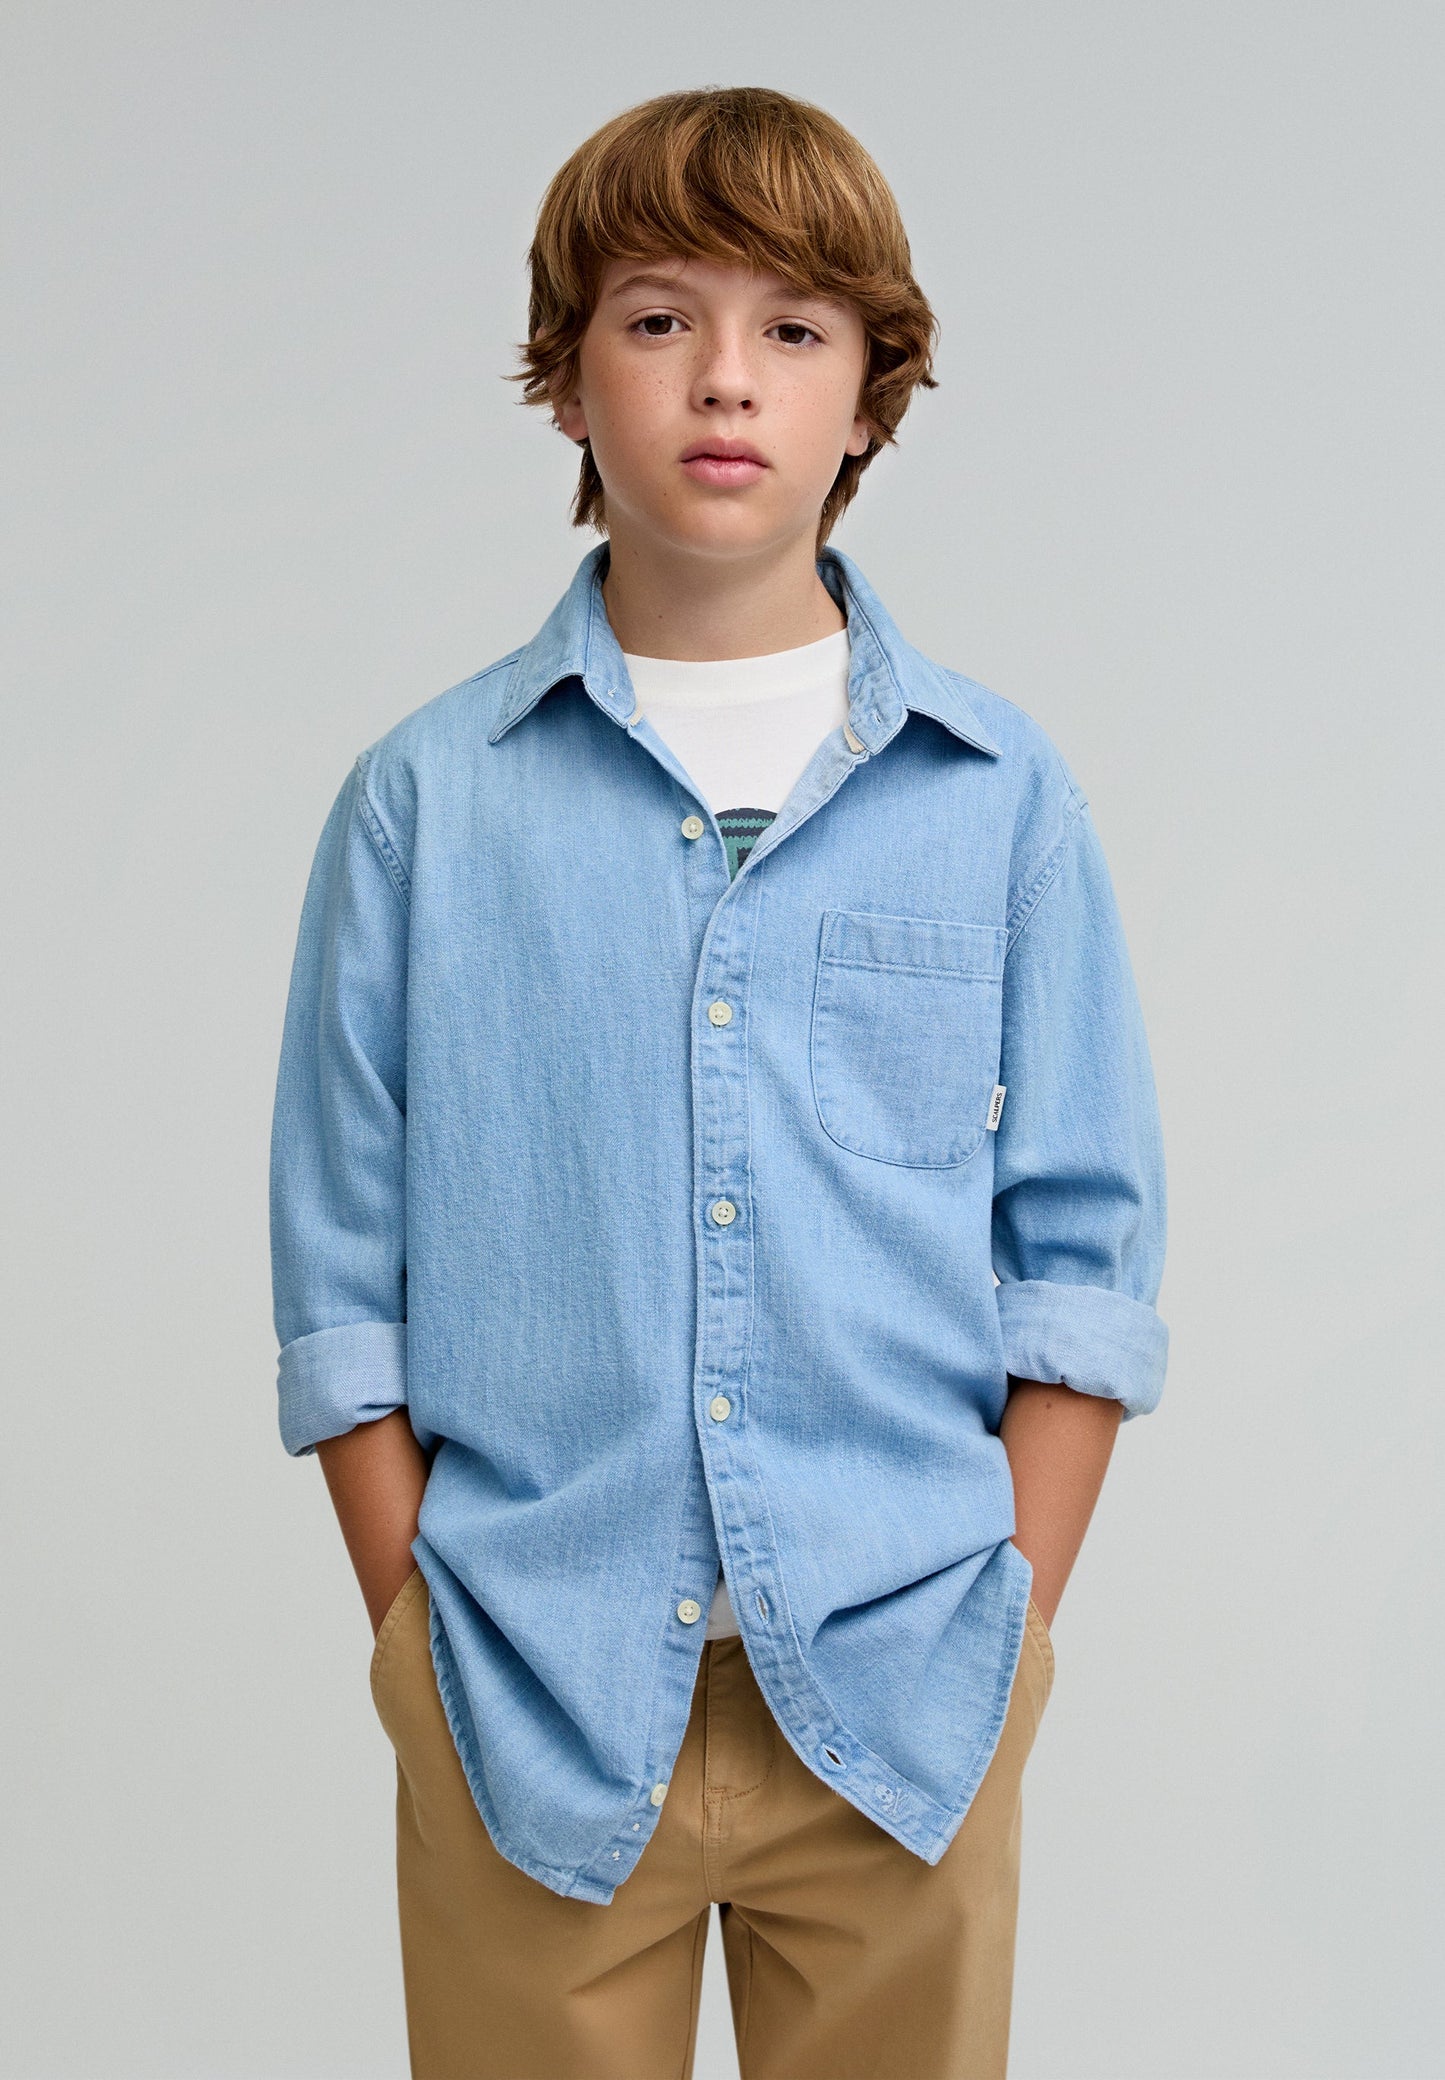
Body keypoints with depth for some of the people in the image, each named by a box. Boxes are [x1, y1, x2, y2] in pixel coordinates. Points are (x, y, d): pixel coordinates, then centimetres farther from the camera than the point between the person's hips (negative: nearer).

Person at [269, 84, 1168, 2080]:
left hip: (900, 1699, 1)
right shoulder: (427, 800, 0)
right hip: (534, 1708, 0)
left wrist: (1008, 1635, -2)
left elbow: (1084, 1248, 3)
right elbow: (344, 1279, 2)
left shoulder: (1002, 794, 1)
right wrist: (425, 1636, -3)